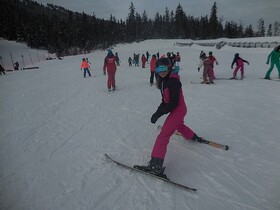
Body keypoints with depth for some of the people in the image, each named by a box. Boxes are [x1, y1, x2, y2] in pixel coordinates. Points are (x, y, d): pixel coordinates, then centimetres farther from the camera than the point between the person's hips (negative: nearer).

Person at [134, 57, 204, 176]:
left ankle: (156, 165, -22)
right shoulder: (163, 81, 6)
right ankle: (194, 137, 64)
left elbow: (173, 103, -26)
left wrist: (159, 113, -26)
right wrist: (159, 111, -8)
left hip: (178, 110, -11)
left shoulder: (173, 81, -22)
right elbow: (165, 100, 6)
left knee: (164, 135, -18)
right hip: (176, 110, 11)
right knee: (178, 125, 37)